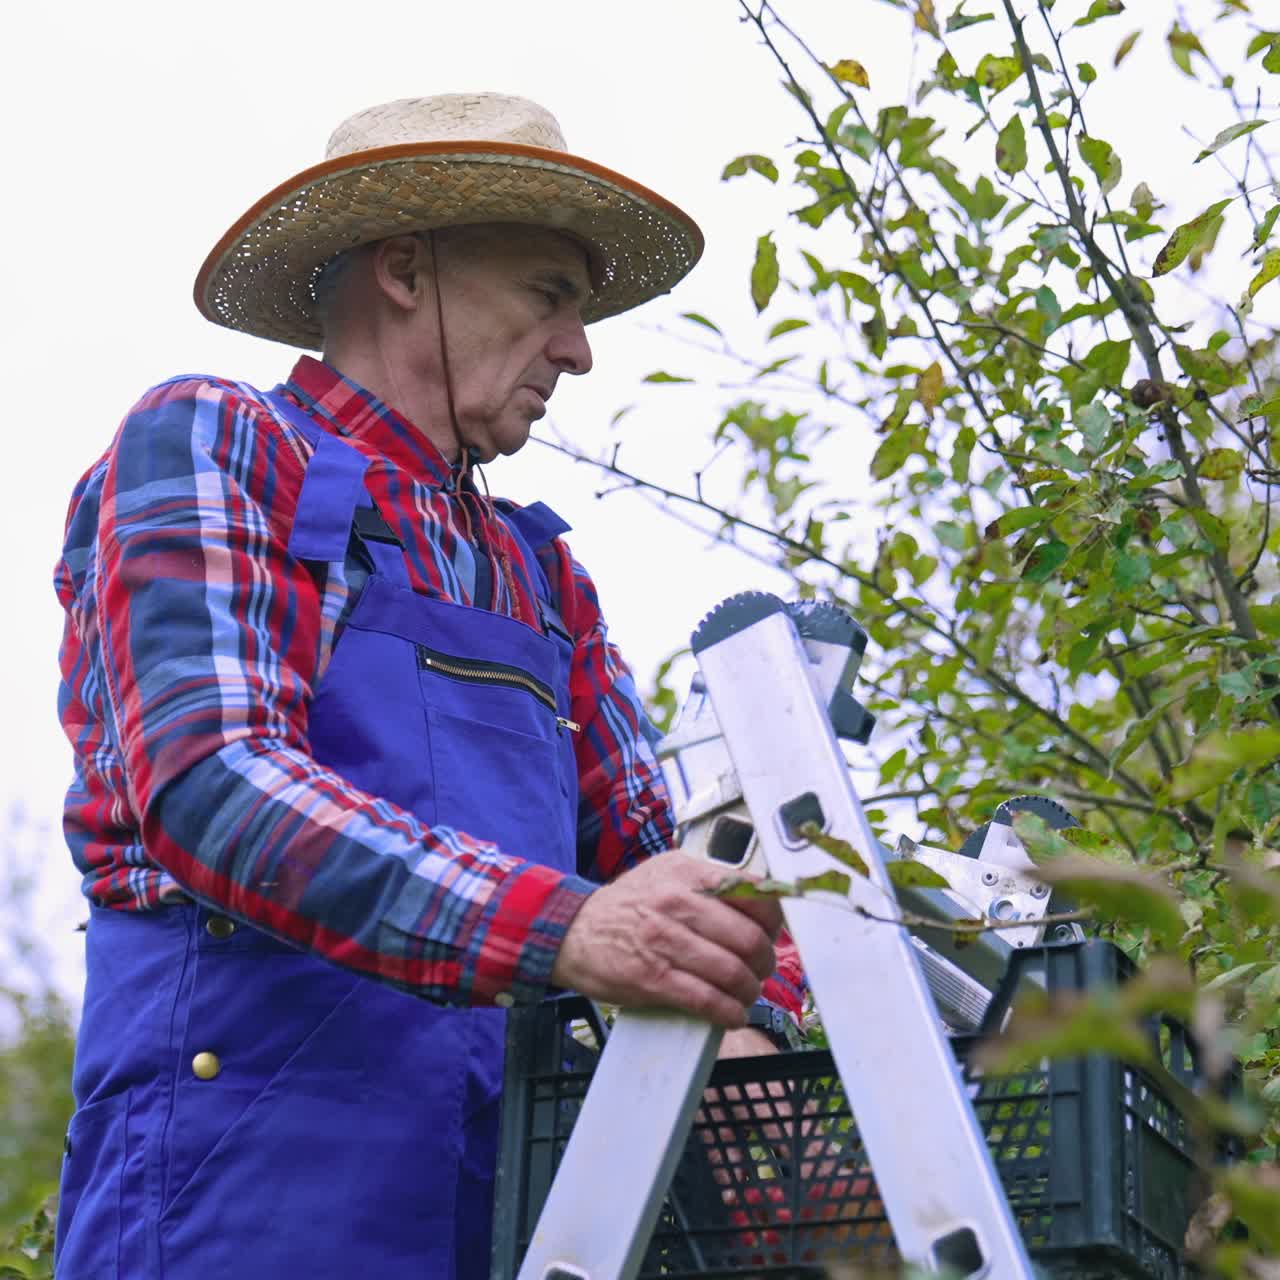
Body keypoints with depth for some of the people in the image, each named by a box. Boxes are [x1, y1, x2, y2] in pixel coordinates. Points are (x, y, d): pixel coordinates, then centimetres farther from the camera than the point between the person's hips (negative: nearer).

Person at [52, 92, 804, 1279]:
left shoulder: (542, 578, 22)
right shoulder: (207, 445, 0)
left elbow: (649, 845, 16)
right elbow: (209, 784, -16)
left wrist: (744, 1010, -8)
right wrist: (561, 927, -28)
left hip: (502, 1170, 7)